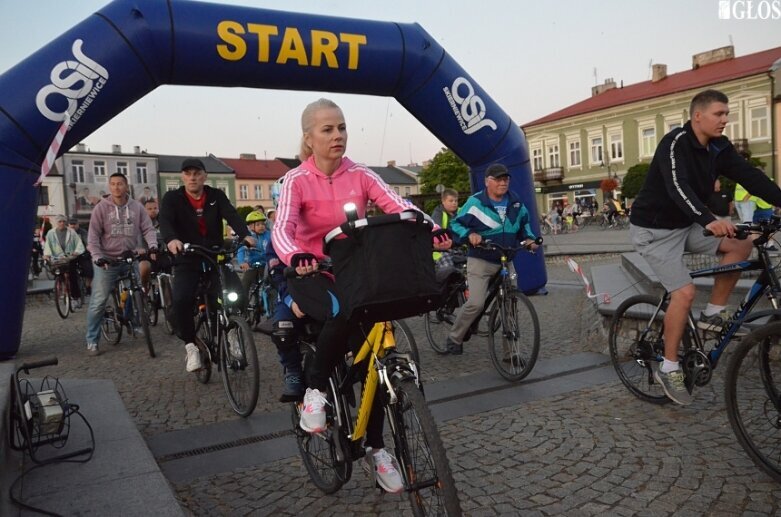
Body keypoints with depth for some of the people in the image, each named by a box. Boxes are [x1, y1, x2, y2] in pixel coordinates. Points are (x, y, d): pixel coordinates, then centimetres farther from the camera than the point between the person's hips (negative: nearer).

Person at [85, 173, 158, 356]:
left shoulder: (136, 207, 2)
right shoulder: (101, 207, -3)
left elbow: (148, 229, 2)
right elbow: (93, 236, -4)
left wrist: (153, 246, -16)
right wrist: (97, 257, -17)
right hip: (107, 261, -2)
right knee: (98, 302, -3)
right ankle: (92, 341, 6)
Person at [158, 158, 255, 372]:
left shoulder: (216, 196, 3)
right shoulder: (172, 198, 0)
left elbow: (232, 215, -14)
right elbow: (165, 220, -18)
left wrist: (245, 235, -35)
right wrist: (171, 239, -42)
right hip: (188, 261, -1)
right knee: (181, 300, -23)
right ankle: (190, 346, -4)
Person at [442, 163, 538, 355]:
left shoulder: (516, 202, 6)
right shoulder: (475, 202, -10)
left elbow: (524, 223, 24)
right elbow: (456, 225, -6)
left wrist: (529, 238, 6)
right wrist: (469, 234, -24)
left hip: (506, 261, 5)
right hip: (480, 261, -5)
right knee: (476, 303, -17)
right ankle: (454, 339, 6)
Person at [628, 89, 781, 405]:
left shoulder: (718, 148, 3)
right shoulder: (675, 143, -20)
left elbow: (750, 176, -5)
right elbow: (678, 187, -35)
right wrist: (708, 220, -50)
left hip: (686, 225, 8)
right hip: (654, 230, -8)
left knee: (741, 244, -7)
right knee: (685, 292, -18)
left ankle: (713, 315, 5)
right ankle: (668, 368, -5)